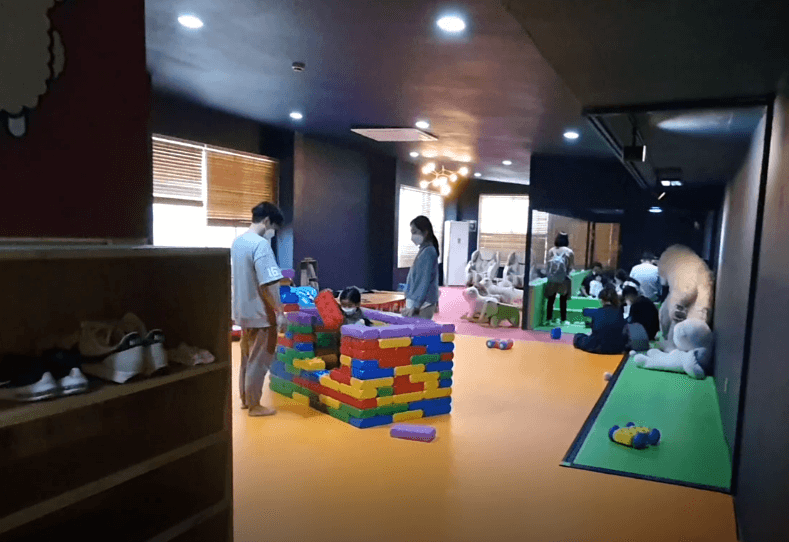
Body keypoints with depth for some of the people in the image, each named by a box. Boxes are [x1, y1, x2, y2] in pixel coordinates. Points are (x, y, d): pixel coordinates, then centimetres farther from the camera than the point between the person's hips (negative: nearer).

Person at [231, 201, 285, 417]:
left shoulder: (237, 242, 7)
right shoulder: (261, 244, -22)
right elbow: (267, 285, -24)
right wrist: (279, 311, -17)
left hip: (243, 311, 9)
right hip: (260, 313, -9)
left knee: (247, 358, 20)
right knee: (258, 361, 4)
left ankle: (245, 399, 32)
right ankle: (254, 405, 16)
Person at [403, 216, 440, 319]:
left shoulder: (427, 252, -14)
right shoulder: (424, 250, 13)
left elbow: (424, 282, -19)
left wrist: (413, 306, -21)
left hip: (422, 306, -9)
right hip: (419, 304, 9)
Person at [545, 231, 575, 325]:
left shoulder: (551, 250, -1)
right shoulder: (569, 252, -5)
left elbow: (547, 264, 0)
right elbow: (571, 266, 0)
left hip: (552, 279, 2)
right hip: (564, 280, -2)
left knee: (551, 299, 10)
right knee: (563, 300, 8)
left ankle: (549, 318, 14)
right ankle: (563, 320, 13)